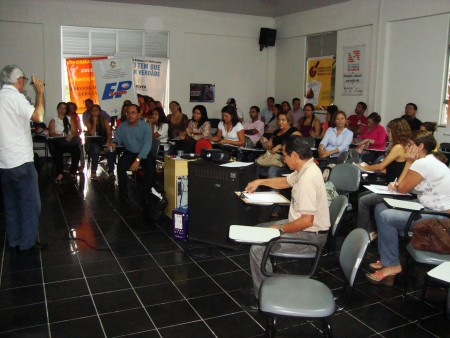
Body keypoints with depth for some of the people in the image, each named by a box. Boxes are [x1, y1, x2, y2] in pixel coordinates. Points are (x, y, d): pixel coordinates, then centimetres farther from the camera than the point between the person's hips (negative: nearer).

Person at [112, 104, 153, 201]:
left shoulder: (145, 126, -9)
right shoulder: (122, 126, 1)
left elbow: (147, 144, -16)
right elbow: (117, 138, 3)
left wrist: (138, 160, -26)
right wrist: (114, 144, -24)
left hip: (143, 153, -2)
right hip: (129, 153, 2)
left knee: (150, 167, -29)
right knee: (120, 167, -27)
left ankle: (146, 194, -10)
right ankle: (123, 194, -9)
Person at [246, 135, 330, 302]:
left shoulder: (307, 179, -29)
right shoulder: (305, 168, 4)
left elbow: (307, 221, -30)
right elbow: (286, 181, 26)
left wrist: (281, 229, -17)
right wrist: (260, 182, 22)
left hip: (310, 235, -11)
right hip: (301, 225, 11)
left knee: (258, 249, -19)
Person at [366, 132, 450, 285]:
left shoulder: (422, 163, -18)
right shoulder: (430, 161, 14)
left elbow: (402, 188, -9)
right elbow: (405, 186, 15)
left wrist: (408, 162, -5)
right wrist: (396, 184, -4)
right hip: (435, 211, 11)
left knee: (385, 216, -21)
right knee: (381, 208, 5)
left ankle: (391, 265, -7)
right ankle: (387, 258, 8)